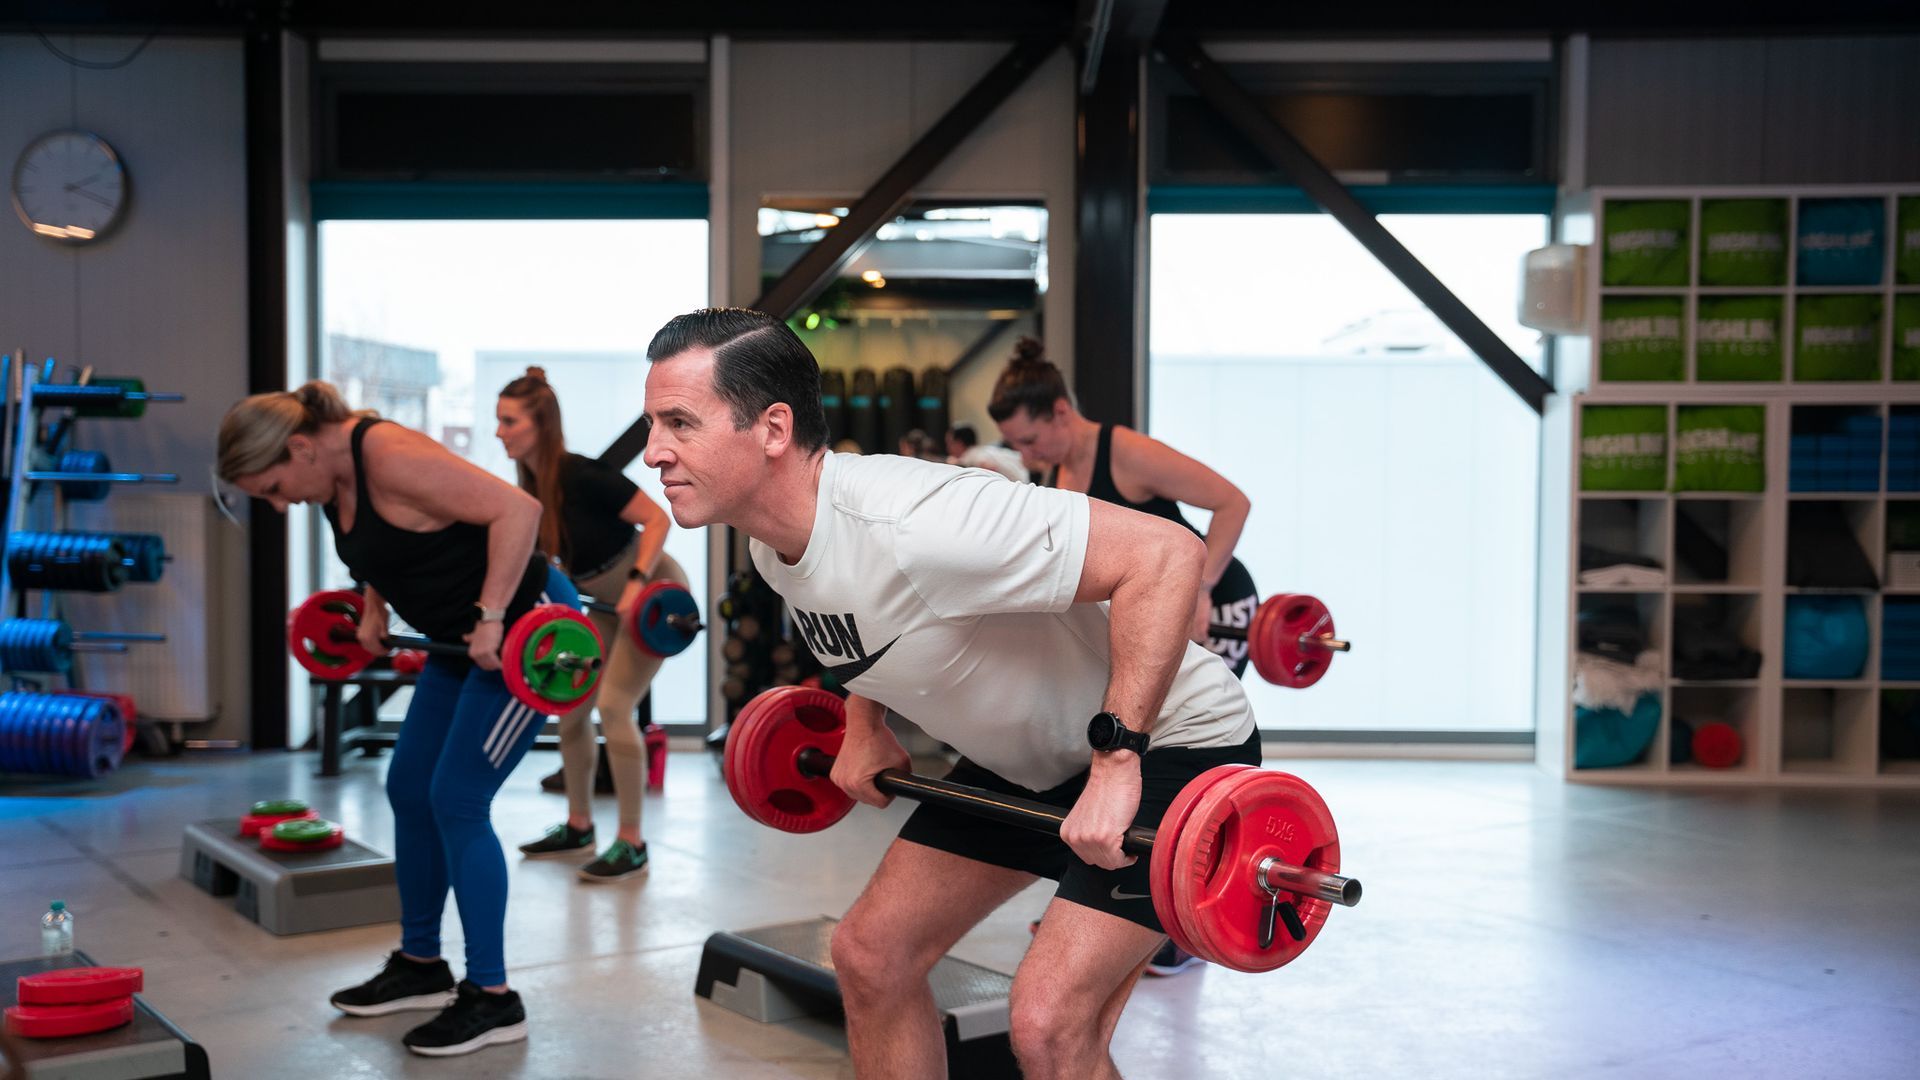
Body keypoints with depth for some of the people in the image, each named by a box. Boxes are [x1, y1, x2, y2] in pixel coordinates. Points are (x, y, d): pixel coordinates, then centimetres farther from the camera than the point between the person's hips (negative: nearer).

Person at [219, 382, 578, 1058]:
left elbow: (516, 508, -30)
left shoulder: (390, 457, -24)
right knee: (409, 790, 12)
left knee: (456, 801, -9)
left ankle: (492, 1000, 1)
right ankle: (420, 966, 27)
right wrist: (374, 610, 12)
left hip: (524, 628, -10)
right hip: (467, 638, 10)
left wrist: (491, 616, -30)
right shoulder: (334, 475, 3)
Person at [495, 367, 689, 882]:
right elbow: (550, 559, 11)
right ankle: (578, 827, 23)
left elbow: (658, 518, -25)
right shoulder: (531, 485, -3)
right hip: (608, 602, 9)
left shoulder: (582, 476, -27)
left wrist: (637, 584, -34)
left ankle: (632, 845, -6)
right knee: (570, 707, 8)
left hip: (654, 593, -9)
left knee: (613, 706, -15)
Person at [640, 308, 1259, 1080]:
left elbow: (1164, 554, -35)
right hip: (1024, 756, 9)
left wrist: (1118, 757, -34)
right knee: (871, 953, 7)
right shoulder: (770, 544, -6)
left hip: (1167, 742, -8)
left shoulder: (909, 521, -34)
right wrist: (865, 723, 8)